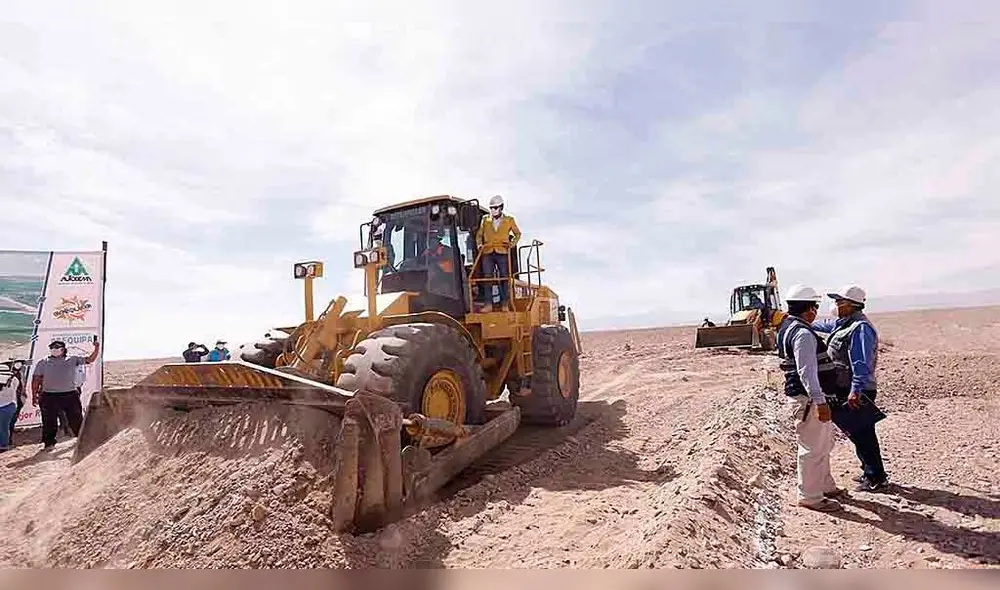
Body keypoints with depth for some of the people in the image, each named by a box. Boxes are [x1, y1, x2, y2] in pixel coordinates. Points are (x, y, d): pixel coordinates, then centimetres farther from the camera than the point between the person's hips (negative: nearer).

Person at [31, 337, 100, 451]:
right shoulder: (44, 362, 9)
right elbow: (36, 379, 8)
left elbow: (90, 359, 8)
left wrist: (96, 348, -7)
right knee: (49, 422, 5)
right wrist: (34, 395, 3)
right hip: (49, 396, 0)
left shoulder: (73, 359, 9)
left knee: (76, 420, 7)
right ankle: (49, 443, 16)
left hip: (70, 395, 0)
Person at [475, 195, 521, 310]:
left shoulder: (509, 220, 12)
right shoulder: (485, 220, 16)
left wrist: (513, 243, 4)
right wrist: (479, 244, 4)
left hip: (502, 253, -1)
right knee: (487, 278, -4)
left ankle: (504, 304, 3)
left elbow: (517, 233, 21)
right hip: (488, 253, 1)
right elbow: (479, 234, 22)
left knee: (504, 278, -2)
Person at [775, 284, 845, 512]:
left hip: (807, 396, 11)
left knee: (823, 444, 24)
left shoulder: (787, 327, 12)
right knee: (812, 448, -1)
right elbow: (807, 371, -28)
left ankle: (825, 485, 39)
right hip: (808, 398, -11)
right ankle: (810, 497, 10)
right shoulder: (803, 334, -21)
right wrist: (819, 401, -30)